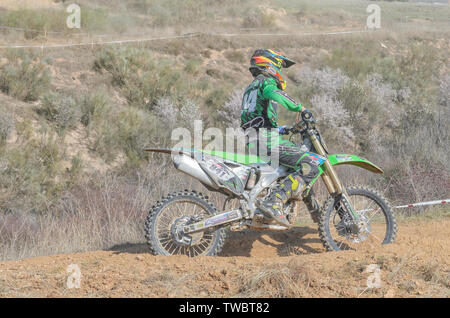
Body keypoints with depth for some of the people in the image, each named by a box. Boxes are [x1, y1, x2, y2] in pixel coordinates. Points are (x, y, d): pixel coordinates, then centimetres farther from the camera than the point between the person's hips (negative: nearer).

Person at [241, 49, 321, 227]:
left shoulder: (250, 88, 31)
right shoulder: (266, 81, 2)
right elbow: (272, 93, -24)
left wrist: (281, 130, 37)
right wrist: (300, 108, -19)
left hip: (252, 142, 10)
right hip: (267, 139, -10)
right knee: (310, 167, -18)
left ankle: (314, 207, 30)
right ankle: (274, 202, -33)